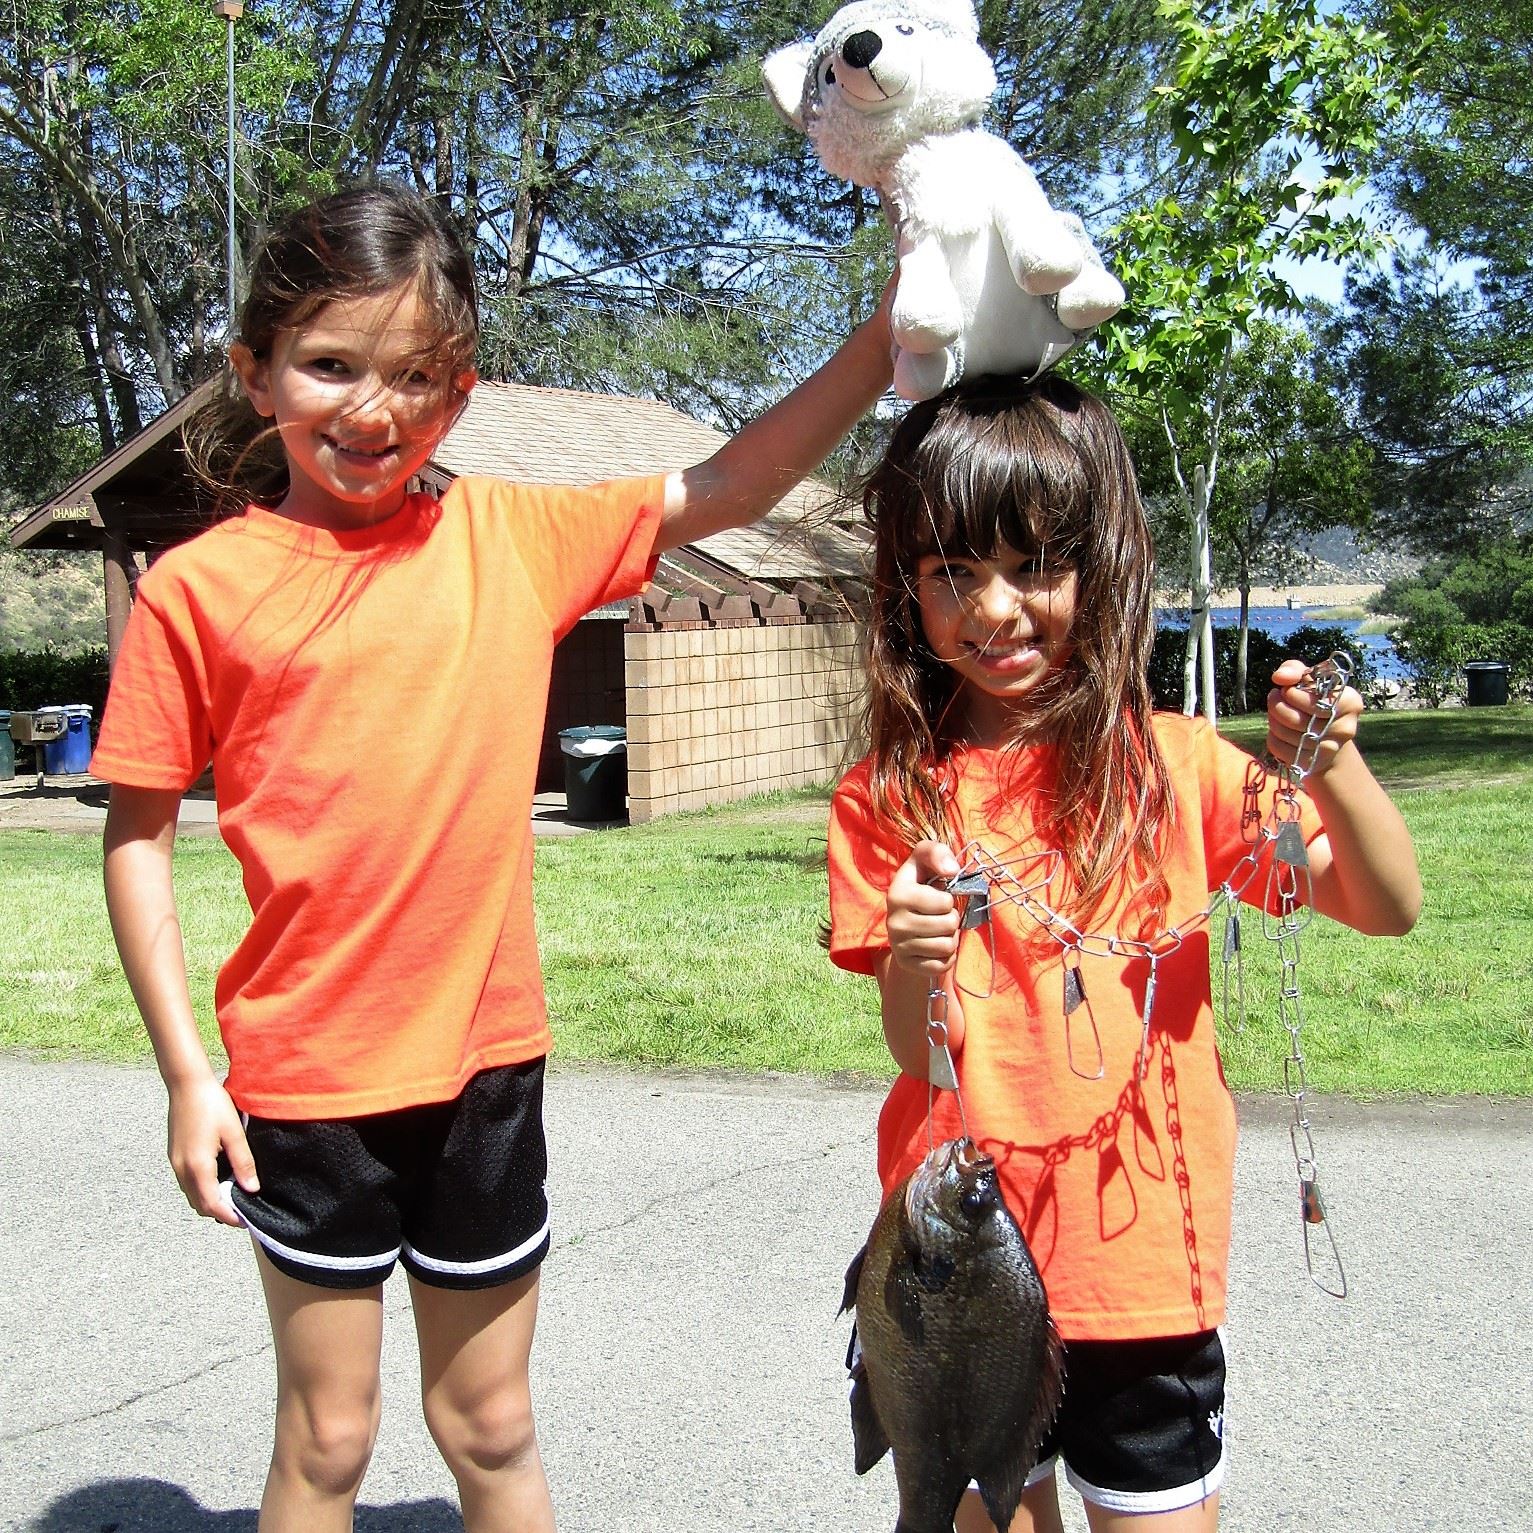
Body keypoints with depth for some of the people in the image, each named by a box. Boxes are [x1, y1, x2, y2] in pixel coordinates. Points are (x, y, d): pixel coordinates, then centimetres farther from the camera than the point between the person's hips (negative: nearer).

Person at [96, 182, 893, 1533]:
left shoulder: (511, 537, 1)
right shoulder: (199, 587, -6)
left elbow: (718, 493, -1)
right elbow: (138, 834, -2)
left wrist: (889, 335, -11)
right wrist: (186, 1072, -5)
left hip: (485, 1057, 2)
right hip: (308, 1075, -2)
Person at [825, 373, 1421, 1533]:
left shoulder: (1169, 765, -3)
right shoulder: (890, 798, -2)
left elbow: (1389, 909, -5)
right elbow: (915, 1048, -6)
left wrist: (1334, 769, -23)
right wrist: (914, 964, -28)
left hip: (1141, 1251, -1)